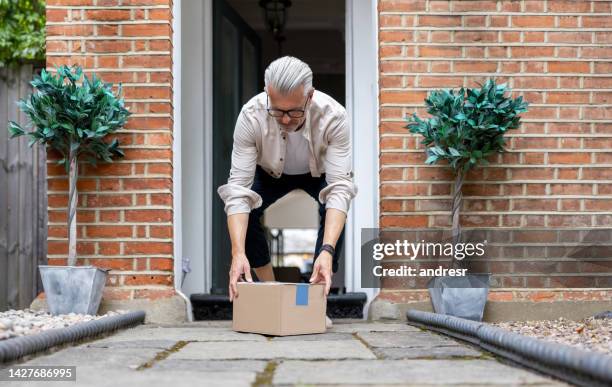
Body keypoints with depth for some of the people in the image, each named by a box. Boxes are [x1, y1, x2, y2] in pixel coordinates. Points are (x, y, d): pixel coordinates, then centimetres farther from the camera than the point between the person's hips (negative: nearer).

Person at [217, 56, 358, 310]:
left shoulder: (334, 116, -38)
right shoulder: (251, 116, -36)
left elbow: (340, 187, -40)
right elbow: (239, 186, -36)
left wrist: (327, 250, -54)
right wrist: (238, 253, -47)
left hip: (320, 173, -1)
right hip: (271, 173, 1)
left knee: (332, 207, -31)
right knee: (244, 208, -26)